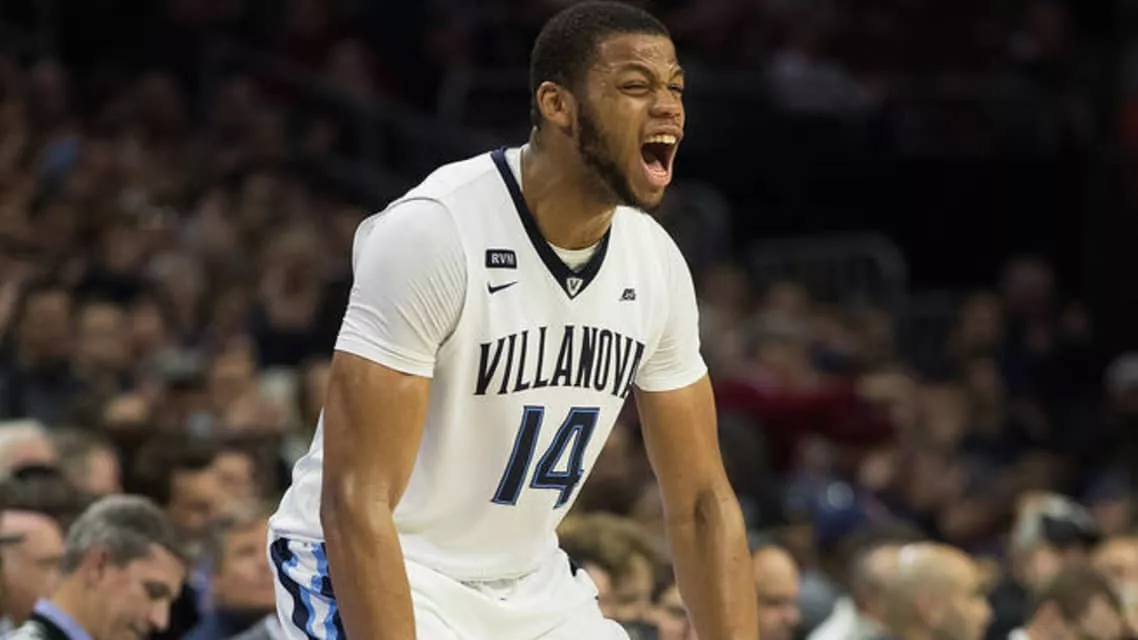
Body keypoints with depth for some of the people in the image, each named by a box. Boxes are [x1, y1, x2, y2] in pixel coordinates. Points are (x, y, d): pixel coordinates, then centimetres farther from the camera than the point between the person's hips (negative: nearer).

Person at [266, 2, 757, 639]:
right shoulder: (431, 232, -25)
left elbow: (702, 502, 3)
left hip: (530, 582, 8)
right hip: (377, 576, -7)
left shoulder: (656, 262, -3)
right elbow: (355, 503, -29)